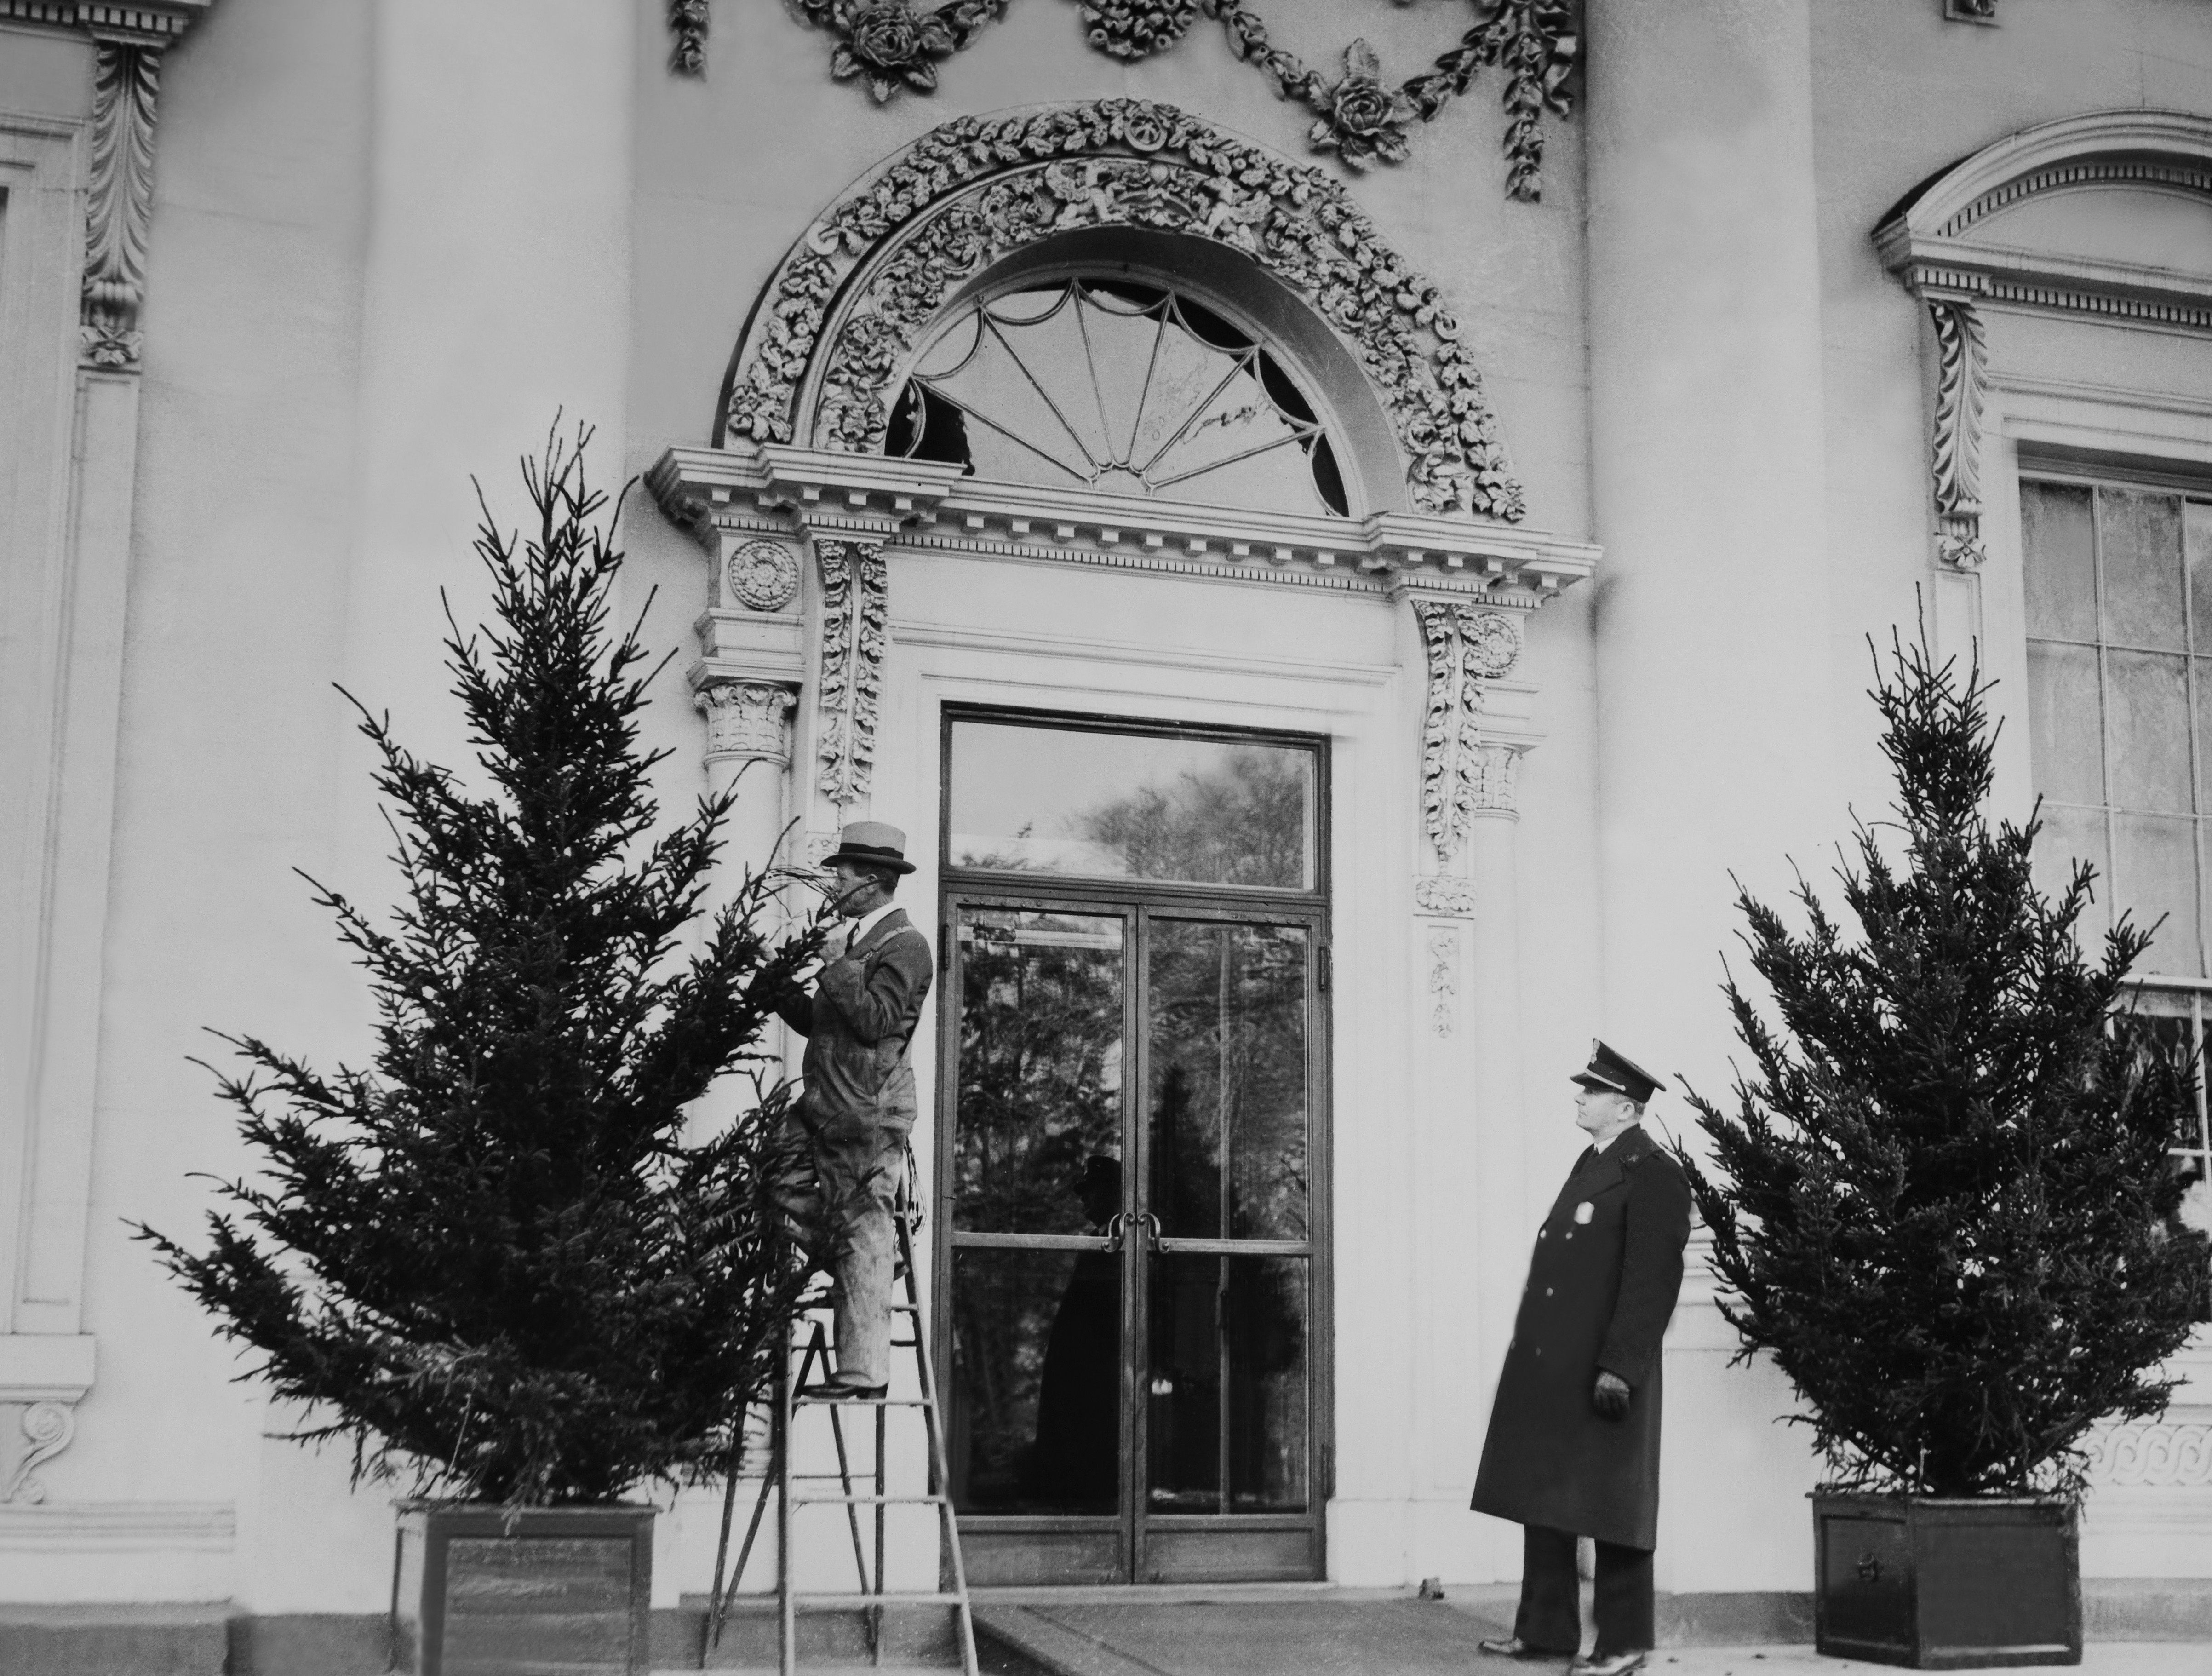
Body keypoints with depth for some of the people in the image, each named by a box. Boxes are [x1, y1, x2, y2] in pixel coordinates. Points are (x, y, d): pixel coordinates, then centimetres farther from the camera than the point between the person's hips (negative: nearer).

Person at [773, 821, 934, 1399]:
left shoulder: (904, 945, -9)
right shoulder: (858, 940, 20)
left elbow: (877, 1020, -21)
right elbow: (822, 1022, 23)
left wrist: (837, 970, -16)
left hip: (868, 1113, -10)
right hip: (829, 1108, 10)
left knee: (861, 1236, -8)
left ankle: (864, 1373, -5)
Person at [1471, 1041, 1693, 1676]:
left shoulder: (1653, 1175, -11)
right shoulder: (1593, 1162, 16)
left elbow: (1651, 1282, -17)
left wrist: (1618, 1369, -22)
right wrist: (1532, 1352, 16)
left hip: (1600, 1370, -9)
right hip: (1548, 1364, 9)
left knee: (1609, 1509, 0)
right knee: (1544, 1500, 13)